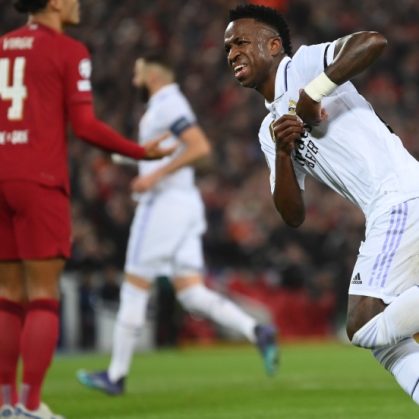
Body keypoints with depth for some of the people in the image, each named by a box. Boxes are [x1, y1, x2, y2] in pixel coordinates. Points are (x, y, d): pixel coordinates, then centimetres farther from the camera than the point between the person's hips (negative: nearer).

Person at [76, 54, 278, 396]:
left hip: (165, 202, -10)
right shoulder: (164, 106, 20)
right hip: (186, 204, 10)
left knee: (134, 289, -1)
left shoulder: (168, 104, -10)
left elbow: (200, 147, -22)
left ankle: (116, 376, 5)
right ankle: (258, 333, -15)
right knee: (192, 294, 1)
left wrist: (155, 176, -21)